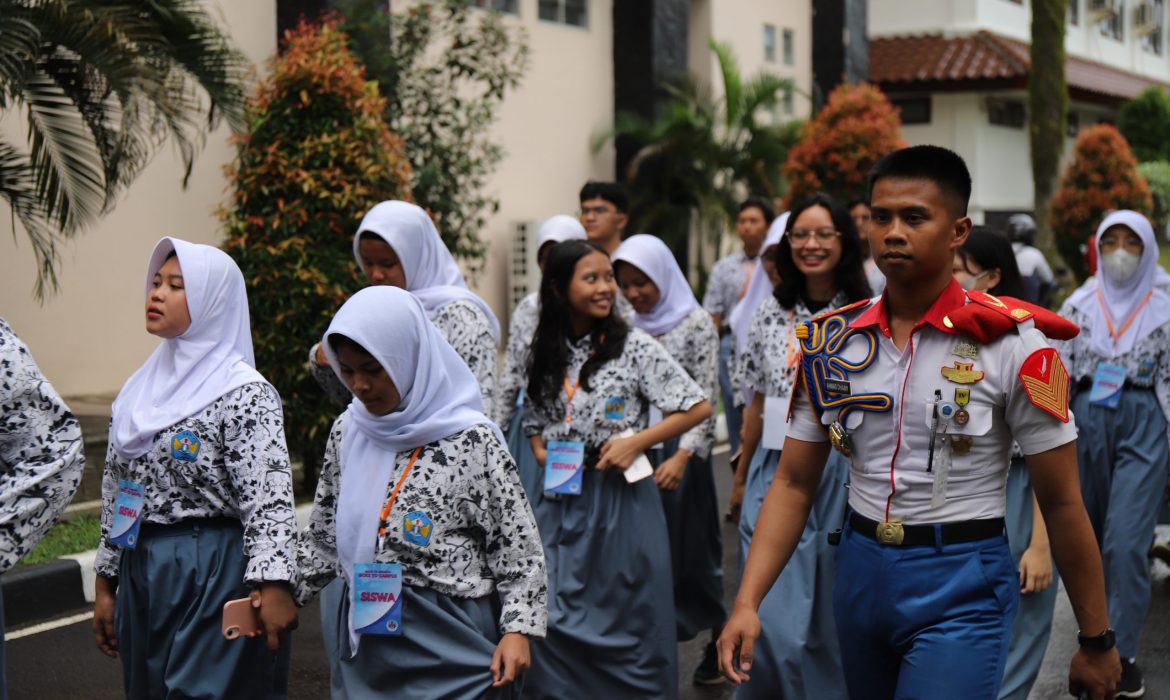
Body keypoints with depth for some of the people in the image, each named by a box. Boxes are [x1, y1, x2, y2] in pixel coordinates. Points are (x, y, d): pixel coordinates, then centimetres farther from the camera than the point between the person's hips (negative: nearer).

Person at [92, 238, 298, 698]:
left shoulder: (245, 395, -10)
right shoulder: (142, 388, 12)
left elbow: (269, 498, -18)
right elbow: (115, 492, 17)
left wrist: (273, 584, -28)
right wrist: (105, 584, 17)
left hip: (215, 575, -7)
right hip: (143, 573, 7)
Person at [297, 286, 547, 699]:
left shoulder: (473, 441, -10)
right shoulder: (347, 432, 5)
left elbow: (517, 546, -8)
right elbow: (323, 535, 15)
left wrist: (518, 629, -13)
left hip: (450, 638, -4)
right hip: (364, 636, 5)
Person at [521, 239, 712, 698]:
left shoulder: (634, 346, -7)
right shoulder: (545, 353, 5)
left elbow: (699, 407, -7)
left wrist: (637, 441, -14)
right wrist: (541, 452, -1)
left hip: (620, 499, -3)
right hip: (561, 501, 3)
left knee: (626, 620, 5)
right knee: (555, 620, 3)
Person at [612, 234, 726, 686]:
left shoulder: (696, 323, -6)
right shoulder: (627, 327, 9)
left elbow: (705, 400, -11)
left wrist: (682, 456, -22)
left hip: (680, 453, -4)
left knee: (691, 548, 4)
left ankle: (719, 640, 20)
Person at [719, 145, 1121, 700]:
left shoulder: (1009, 344, -12)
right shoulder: (832, 344, 1)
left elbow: (1061, 503, -7)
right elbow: (793, 484, 4)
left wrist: (1096, 640, -3)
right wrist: (747, 602, -8)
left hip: (961, 588, -5)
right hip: (859, 571, 5)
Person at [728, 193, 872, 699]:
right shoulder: (771, 314, 5)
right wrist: (741, 477, 17)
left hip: (843, 476, -2)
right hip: (777, 472, 2)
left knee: (829, 611, 6)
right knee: (773, 614, -3)